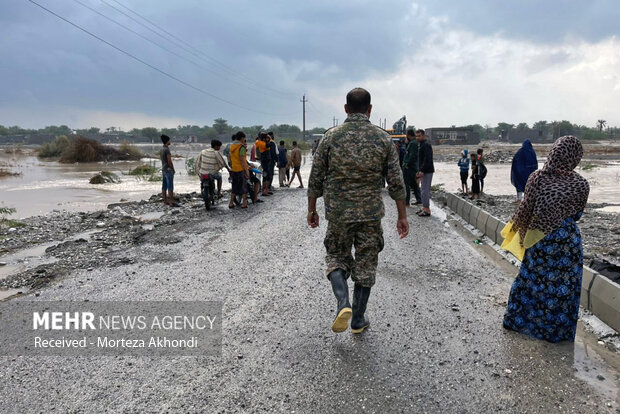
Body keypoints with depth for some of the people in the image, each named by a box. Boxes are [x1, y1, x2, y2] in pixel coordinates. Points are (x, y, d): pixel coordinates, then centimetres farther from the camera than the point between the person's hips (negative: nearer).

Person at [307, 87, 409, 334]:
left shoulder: (331, 136, -3)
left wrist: (311, 209, 11)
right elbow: (396, 182, -2)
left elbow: (316, 178, -1)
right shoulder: (383, 139, -2)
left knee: (336, 256, 19)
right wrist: (402, 217, 6)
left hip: (338, 213, 0)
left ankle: (343, 303, -4)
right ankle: (358, 320, 22)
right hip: (371, 213, 0)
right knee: (366, 265, 13)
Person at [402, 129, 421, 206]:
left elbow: (412, 156, -25)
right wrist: (407, 143, 8)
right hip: (415, 167, 10)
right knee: (414, 184, 16)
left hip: (409, 168, -10)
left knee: (406, 185, -5)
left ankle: (407, 202, -2)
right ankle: (419, 200, 21)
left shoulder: (412, 143, -17)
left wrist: (407, 165, -17)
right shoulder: (417, 142, 14)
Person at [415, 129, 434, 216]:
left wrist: (422, 171, -25)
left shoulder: (426, 145, -13)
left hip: (427, 171, -11)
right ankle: (425, 208, 20)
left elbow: (427, 159, -23)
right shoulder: (422, 144, 20)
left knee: (425, 190, -9)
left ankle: (426, 210, -7)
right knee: (424, 190, 14)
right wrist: (419, 171, 21)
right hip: (424, 171, 11)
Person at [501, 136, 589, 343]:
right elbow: (577, 214, 1)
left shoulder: (536, 178, -14)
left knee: (531, 279, 16)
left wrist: (517, 226, 9)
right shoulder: (581, 185, -12)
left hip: (538, 239, 1)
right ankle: (556, 329, 25)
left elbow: (526, 210, -8)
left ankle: (517, 320, 29)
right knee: (563, 284, 13)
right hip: (567, 241, -1)